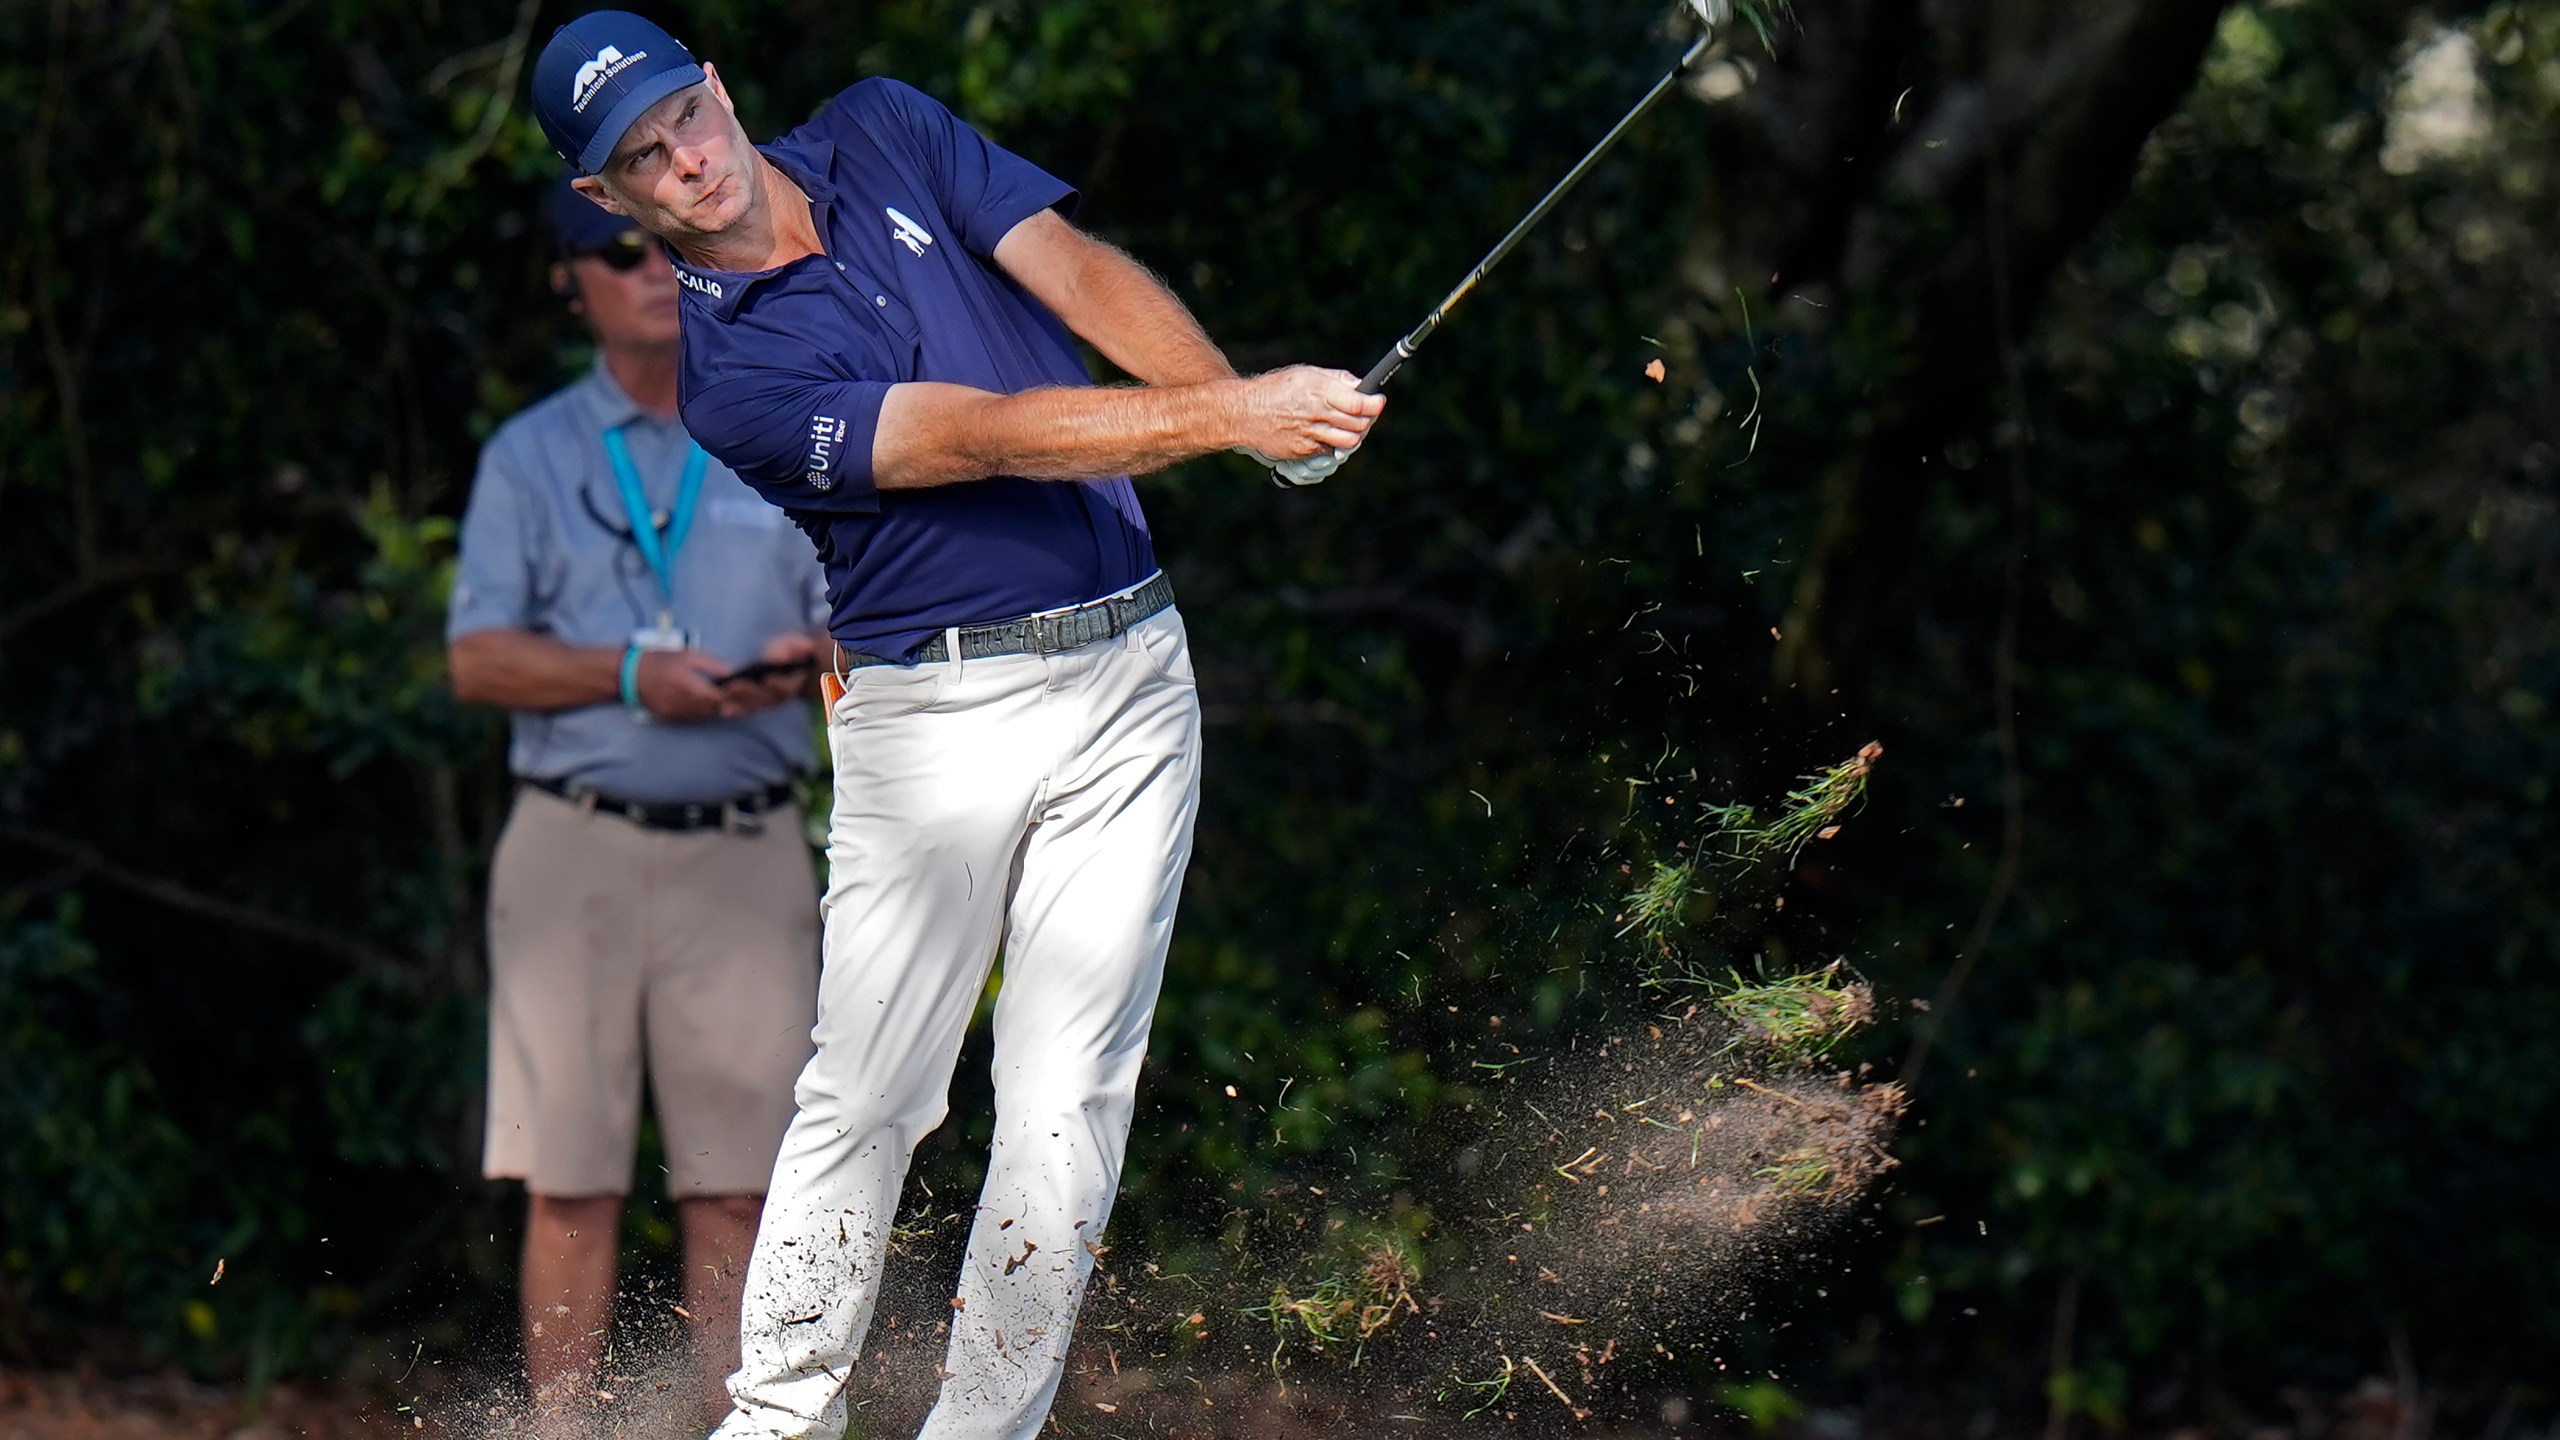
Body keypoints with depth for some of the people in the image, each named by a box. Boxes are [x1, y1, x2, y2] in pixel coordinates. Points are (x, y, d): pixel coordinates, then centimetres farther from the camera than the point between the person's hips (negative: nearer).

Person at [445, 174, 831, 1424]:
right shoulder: (529, 457, 11)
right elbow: (477, 658, 1)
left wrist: (813, 657, -14)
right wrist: (630, 676, -15)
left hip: (745, 854, 1)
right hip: (575, 850, -1)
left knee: (737, 1182, -3)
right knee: (569, 1179, -4)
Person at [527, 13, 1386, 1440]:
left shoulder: (885, 135, 8)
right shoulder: (721, 372, -9)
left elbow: (1083, 274, -2)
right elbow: (983, 435, -19)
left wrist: (1239, 389, -21)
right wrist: (1236, 418, -27)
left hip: (1130, 674, 3)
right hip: (934, 717, -3)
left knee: (1070, 1098, 0)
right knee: (868, 1093, -4)